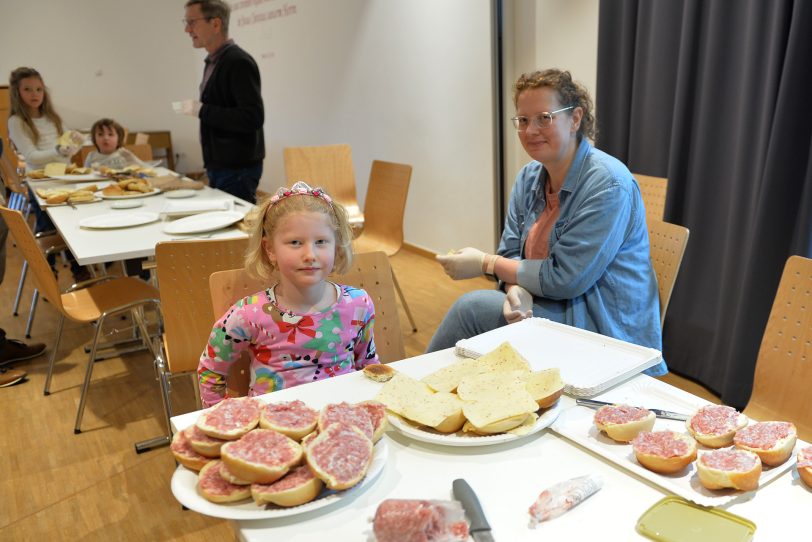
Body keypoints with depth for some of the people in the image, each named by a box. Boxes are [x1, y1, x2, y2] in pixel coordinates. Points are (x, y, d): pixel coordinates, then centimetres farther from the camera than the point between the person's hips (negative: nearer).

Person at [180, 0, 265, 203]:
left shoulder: (239, 62, -15)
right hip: (219, 167, 9)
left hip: (238, 169, -9)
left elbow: (253, 118, -23)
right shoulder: (213, 62, 14)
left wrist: (202, 110, -19)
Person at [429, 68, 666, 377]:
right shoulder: (529, 177, 5)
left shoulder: (608, 184, -18)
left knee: (473, 307, -19)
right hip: (544, 306, 6)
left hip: (604, 327, -6)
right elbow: (512, 252, 5)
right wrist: (517, 291, -19)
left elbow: (565, 279, -20)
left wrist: (485, 264, -13)